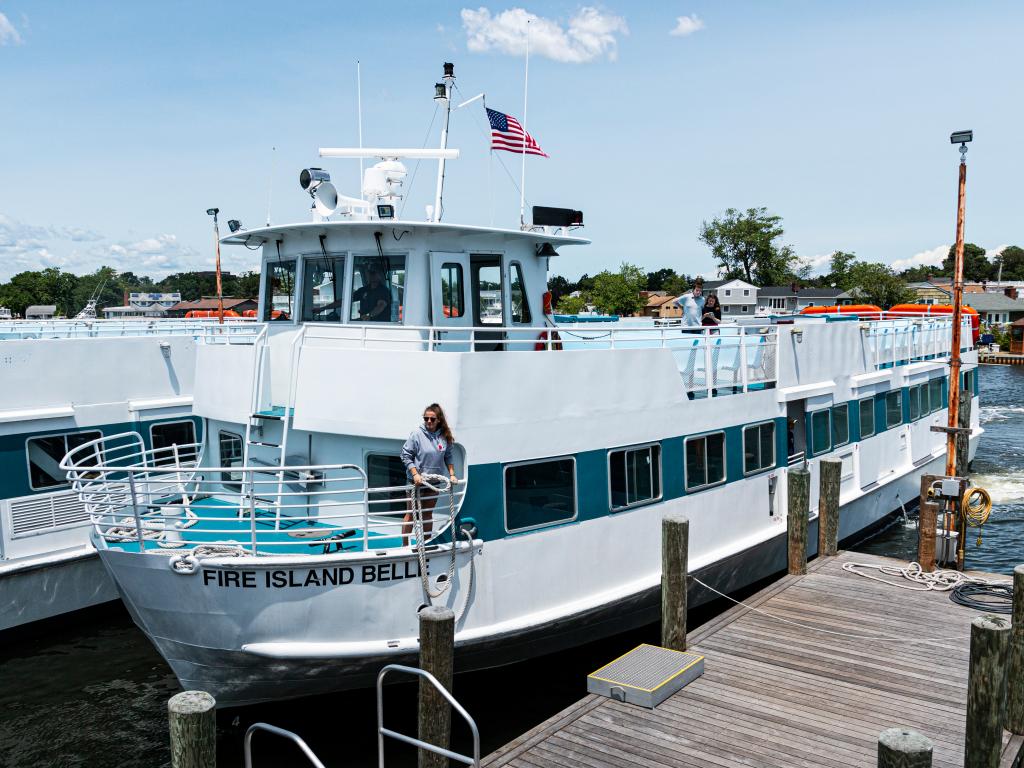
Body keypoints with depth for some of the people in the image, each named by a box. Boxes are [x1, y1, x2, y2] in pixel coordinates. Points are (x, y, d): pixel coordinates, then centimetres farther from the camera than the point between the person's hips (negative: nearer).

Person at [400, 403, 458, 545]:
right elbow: (406, 455, -10)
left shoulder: (445, 437, -1)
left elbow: (448, 457, 10)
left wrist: (452, 474, 1)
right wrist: (415, 474, -18)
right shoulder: (417, 434, -13)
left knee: (428, 514, 14)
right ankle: (405, 546, 12)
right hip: (417, 481, -4)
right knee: (412, 513, 3)